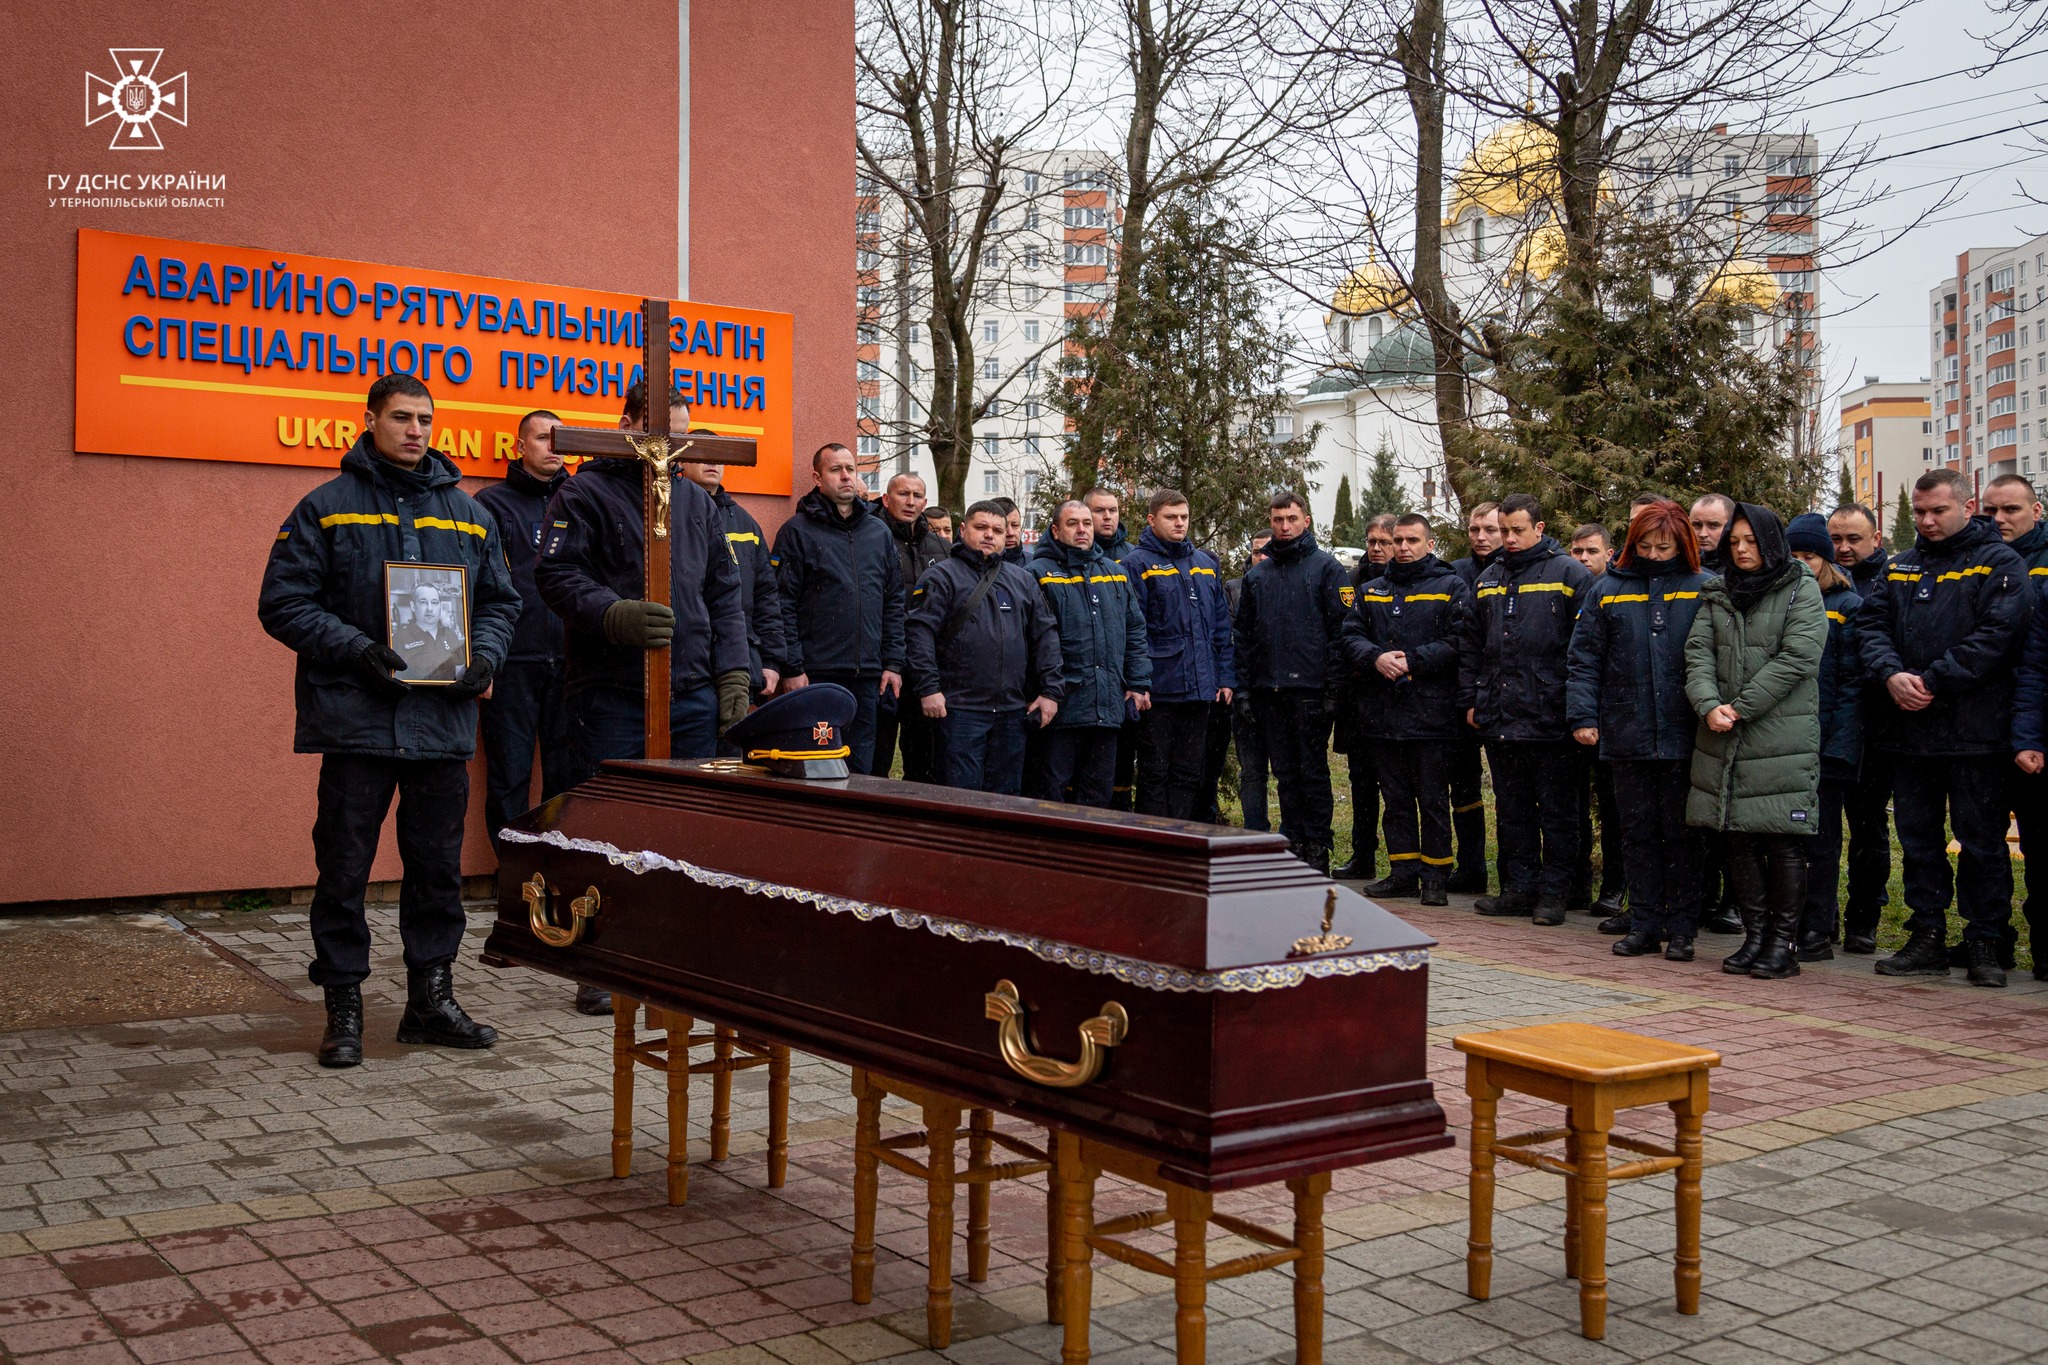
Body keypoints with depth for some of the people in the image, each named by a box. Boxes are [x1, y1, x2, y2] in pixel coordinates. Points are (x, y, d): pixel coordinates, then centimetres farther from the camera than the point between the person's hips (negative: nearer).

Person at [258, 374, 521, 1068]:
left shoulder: (469, 514, 14)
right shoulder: (326, 508, 2)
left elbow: (501, 601, 18)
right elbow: (283, 603, -3)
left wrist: (485, 652, -3)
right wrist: (357, 649, -16)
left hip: (444, 720, 4)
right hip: (357, 719, -3)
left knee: (438, 867, 10)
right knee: (344, 868, 2)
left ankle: (431, 998, 21)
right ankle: (344, 1005, 13)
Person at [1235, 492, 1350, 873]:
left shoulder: (1326, 567, 1)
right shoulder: (1256, 574, 16)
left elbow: (1340, 628, -4)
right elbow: (1243, 634, 17)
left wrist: (1333, 684, -11)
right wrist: (1245, 684, 8)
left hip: (1310, 688, -5)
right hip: (1269, 691, 5)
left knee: (1313, 772, 0)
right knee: (1286, 773, 9)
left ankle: (1317, 849, 6)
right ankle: (1293, 845, 15)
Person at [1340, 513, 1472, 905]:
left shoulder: (1451, 588, 3)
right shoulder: (1370, 591, 17)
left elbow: (1457, 642, -8)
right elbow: (1350, 636, 7)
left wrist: (1411, 661, -16)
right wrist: (1375, 658, -12)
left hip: (1430, 711, -4)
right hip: (1382, 712, 5)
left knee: (1433, 799, 1)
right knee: (1396, 797, 11)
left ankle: (1434, 876, 8)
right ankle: (1403, 871, 19)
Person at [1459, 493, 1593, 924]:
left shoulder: (1568, 574, -3)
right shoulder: (1488, 580, 15)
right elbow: (1472, 646, 20)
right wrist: (1470, 700, 13)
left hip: (1551, 719, -6)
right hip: (1499, 719, 6)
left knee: (1556, 810, 3)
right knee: (1511, 809, 11)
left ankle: (1553, 892, 10)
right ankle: (1519, 887, 20)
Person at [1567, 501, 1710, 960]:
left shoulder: (1704, 590, 3)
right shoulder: (1608, 590, 8)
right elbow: (1584, 660, 7)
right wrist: (1582, 715, -3)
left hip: (1682, 734, -2)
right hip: (1627, 734, 2)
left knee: (1680, 832, 4)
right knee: (1637, 833, 8)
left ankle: (1681, 929, 12)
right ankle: (1644, 925, 16)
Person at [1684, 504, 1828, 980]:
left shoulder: (1801, 590, 1)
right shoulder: (1717, 594, 15)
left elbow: (1797, 657, -10)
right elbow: (1699, 653, 6)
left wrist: (1741, 707, -14)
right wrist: (1709, 705, -12)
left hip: (1783, 738, -5)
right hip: (1723, 740, 5)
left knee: (1784, 842, -3)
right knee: (1738, 840, 7)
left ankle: (1784, 941, 5)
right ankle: (1754, 935, 17)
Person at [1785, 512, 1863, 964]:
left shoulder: (1847, 606, 0)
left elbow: (1853, 681, -5)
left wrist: (1838, 745, -13)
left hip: (1826, 744, -4)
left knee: (1821, 841, 1)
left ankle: (1816, 931, 7)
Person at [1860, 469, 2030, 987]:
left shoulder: (1999, 563, 0)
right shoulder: (1901, 566, 16)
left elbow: (1999, 633, -13)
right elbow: (1871, 622, 7)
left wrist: (1933, 682, -17)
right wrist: (1891, 674, -12)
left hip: (1973, 728, -5)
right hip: (1908, 728, 5)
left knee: (1981, 841, 1)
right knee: (1918, 837, 10)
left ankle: (1985, 943, 9)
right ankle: (1927, 937, 18)